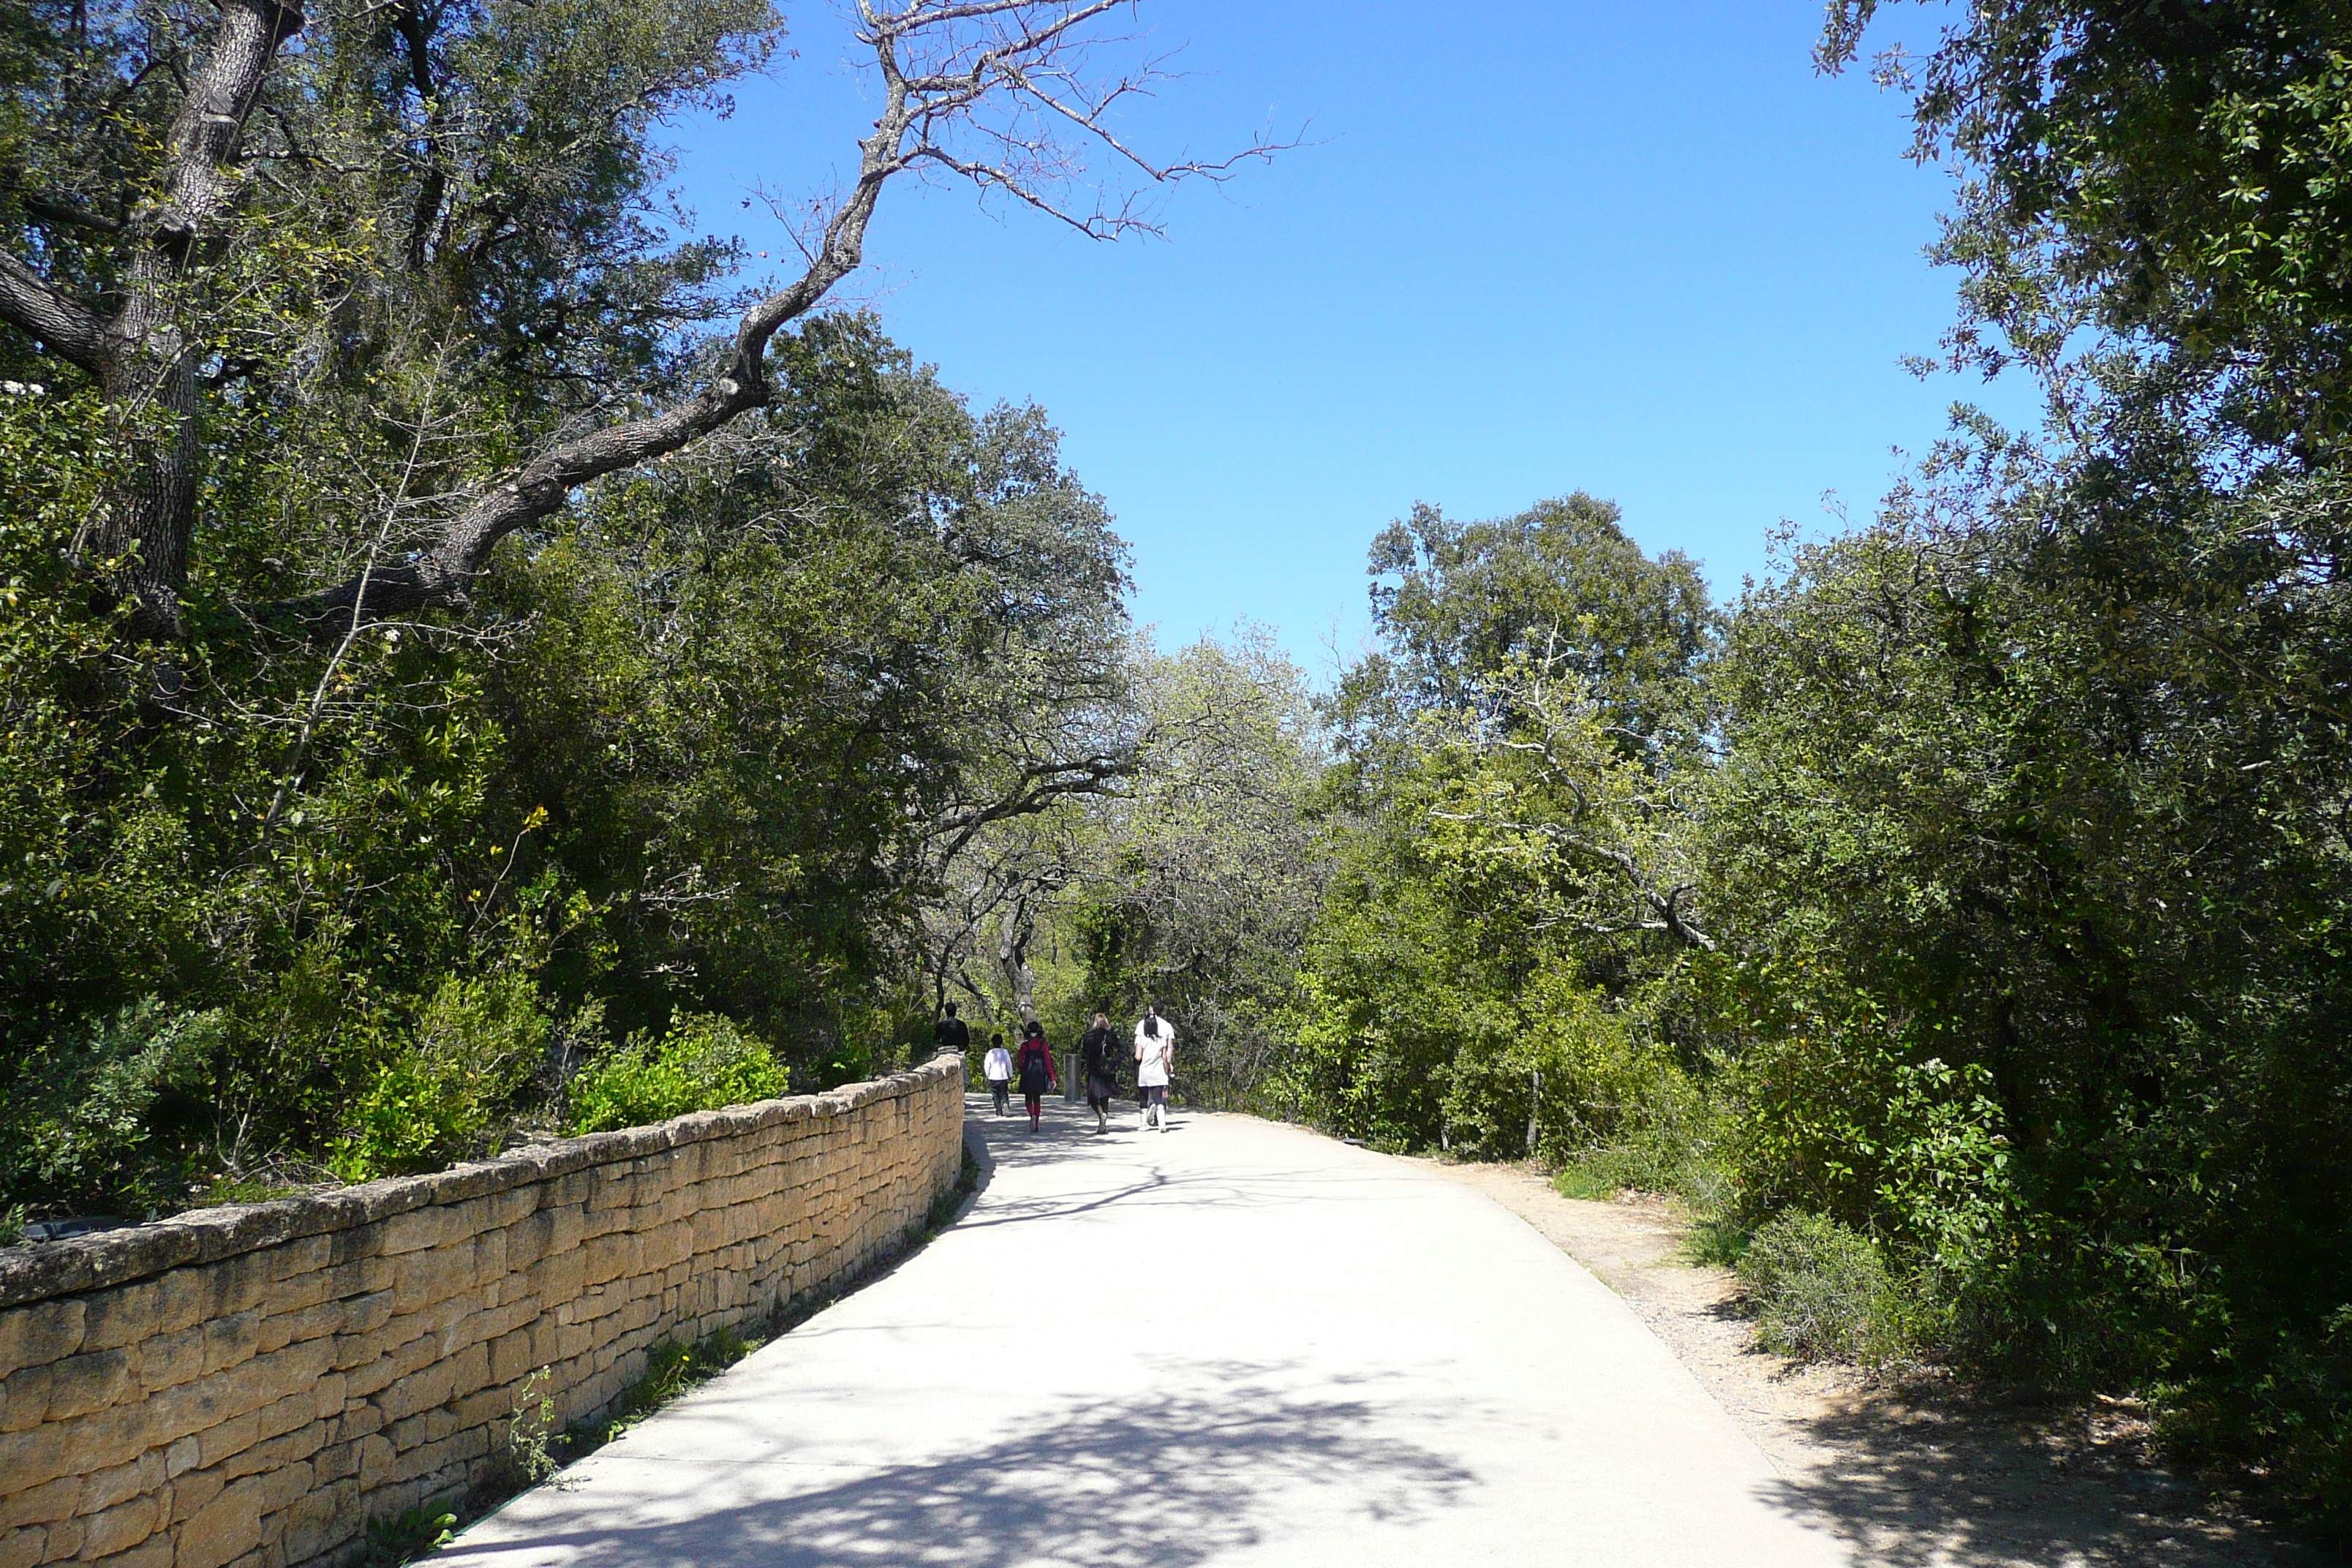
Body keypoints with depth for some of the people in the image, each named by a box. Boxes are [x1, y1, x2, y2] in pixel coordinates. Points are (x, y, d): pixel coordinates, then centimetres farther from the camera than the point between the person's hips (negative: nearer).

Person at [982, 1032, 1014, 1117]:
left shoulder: (990, 1053, -6)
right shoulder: (1005, 1052, -1)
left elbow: (987, 1066, -5)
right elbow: (1009, 1065, 3)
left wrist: (987, 1075, 10)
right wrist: (1010, 1076, 13)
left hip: (993, 1078, -1)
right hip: (1004, 1077, 1)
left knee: (996, 1096, 8)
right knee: (1004, 1093, 8)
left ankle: (999, 1111, 6)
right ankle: (1005, 1104, -19)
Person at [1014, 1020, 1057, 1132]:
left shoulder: (1025, 1045, -4)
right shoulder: (1043, 1045, -2)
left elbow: (1020, 1062, -1)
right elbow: (1048, 1061, -6)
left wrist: (1022, 1072, 19)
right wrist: (1053, 1077, -5)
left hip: (1028, 1075, -1)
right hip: (1040, 1075, 1)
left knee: (1028, 1098, 8)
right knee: (1037, 1099, 13)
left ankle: (1032, 1115, -23)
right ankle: (1036, 1124, 11)